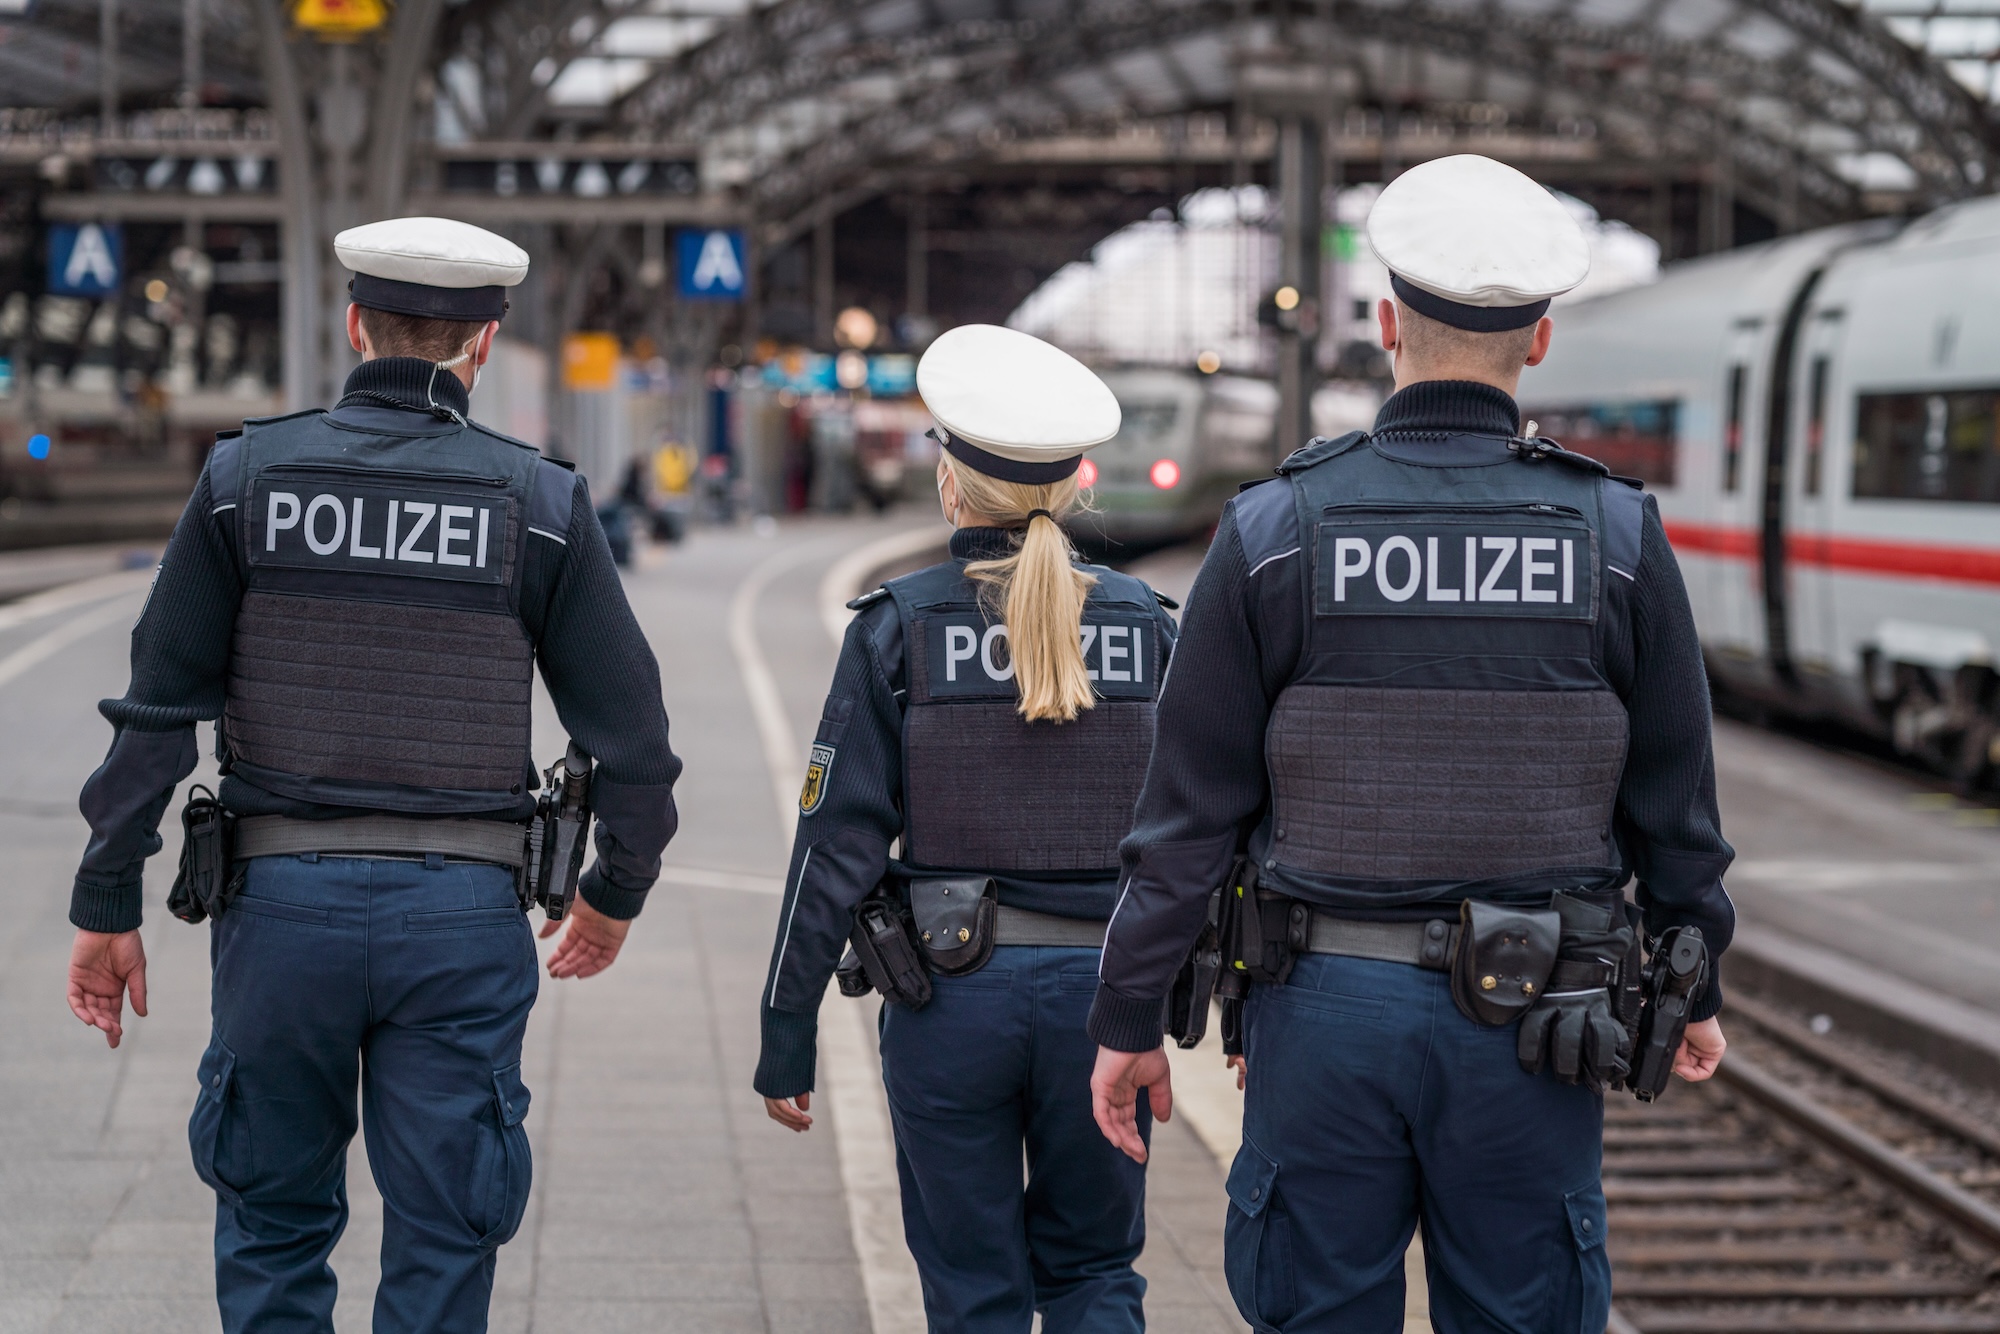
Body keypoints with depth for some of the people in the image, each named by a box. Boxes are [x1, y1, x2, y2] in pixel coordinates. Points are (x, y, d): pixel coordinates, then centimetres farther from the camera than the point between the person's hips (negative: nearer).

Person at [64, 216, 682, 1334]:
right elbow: (632, 735, 1)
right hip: (463, 917, -1)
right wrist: (618, 893, 17)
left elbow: (158, 712, -2)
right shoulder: (540, 501, -1)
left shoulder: (247, 475, -1)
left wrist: (107, 906, 4)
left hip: (283, 901, 1)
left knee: (275, 1237, 16)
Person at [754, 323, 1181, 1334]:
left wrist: (785, 1039, -2)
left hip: (951, 994, -2)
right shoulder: (1143, 625, 1)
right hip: (1103, 985, 2)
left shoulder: (900, 627, -6)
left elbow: (840, 843, -8)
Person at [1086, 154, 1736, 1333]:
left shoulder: (1274, 531, -6)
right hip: (1530, 1017, 1)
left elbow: (1191, 809, -4)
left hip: (1328, 1006, 0)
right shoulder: (1619, 538, -3)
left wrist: (1129, 1019, 3)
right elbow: (1675, 804, 4)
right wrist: (1695, 989, 18)